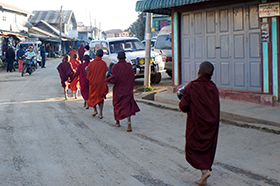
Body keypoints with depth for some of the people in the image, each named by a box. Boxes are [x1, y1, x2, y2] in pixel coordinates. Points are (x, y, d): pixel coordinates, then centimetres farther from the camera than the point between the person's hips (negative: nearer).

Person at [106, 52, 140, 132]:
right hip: (128, 89, 2)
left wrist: (107, 79, 3)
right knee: (127, 106, 2)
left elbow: (113, 79, -16)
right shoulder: (129, 66, -3)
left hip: (118, 90, -1)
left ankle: (117, 122, 30)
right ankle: (129, 121, -21)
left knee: (117, 105, 17)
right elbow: (132, 78, 1)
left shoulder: (115, 67, -12)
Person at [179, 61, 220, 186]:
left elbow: (183, 106, -15)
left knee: (192, 148, 9)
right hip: (211, 124, 4)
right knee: (207, 149, 13)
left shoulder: (192, 87, -14)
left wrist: (184, 95, 6)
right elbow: (216, 108, 7)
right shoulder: (214, 88, -1)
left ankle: (204, 170, -12)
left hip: (196, 124, -4)